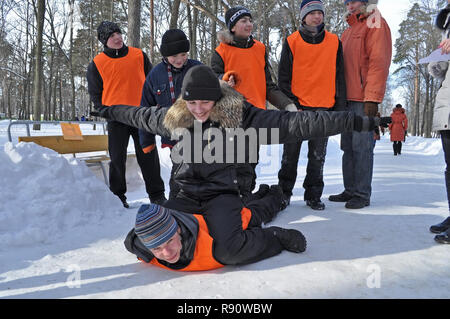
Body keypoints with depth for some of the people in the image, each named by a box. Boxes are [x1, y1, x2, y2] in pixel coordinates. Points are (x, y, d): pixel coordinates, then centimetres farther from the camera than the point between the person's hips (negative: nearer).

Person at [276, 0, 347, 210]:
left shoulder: (334, 42, 9)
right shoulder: (292, 42, 4)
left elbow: (339, 77, 10)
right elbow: (283, 76, 3)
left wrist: (340, 106, 3)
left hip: (324, 107, 1)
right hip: (297, 107, -1)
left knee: (318, 156, 5)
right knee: (290, 154, 4)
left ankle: (313, 195, 16)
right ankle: (284, 192, 18)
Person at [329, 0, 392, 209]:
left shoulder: (376, 24, -1)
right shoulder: (349, 30, 24)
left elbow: (379, 62, -12)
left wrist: (372, 98, -20)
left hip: (363, 99, -8)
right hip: (347, 98, 9)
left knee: (362, 146, -7)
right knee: (348, 146, 10)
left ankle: (362, 195, 0)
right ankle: (350, 190, 18)